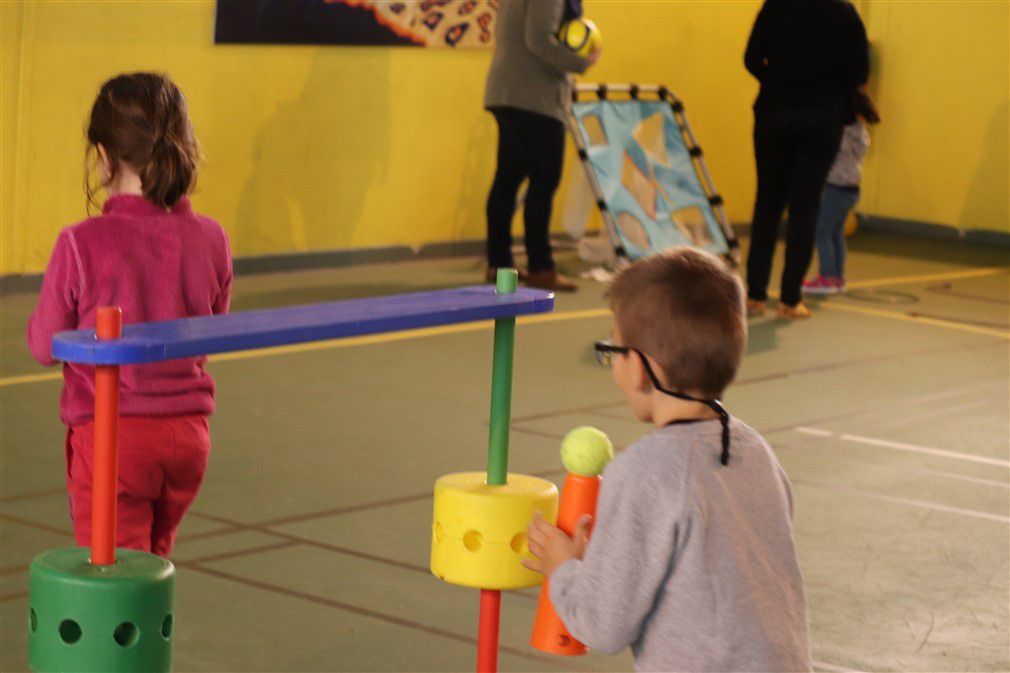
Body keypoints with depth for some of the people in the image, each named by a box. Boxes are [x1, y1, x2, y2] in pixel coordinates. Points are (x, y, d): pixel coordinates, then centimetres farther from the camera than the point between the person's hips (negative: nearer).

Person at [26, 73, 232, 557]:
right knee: (150, 566, 24)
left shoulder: (82, 245, -18)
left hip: (110, 432, -5)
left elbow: (44, 345, -6)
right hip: (187, 433, 5)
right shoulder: (209, 240, -5)